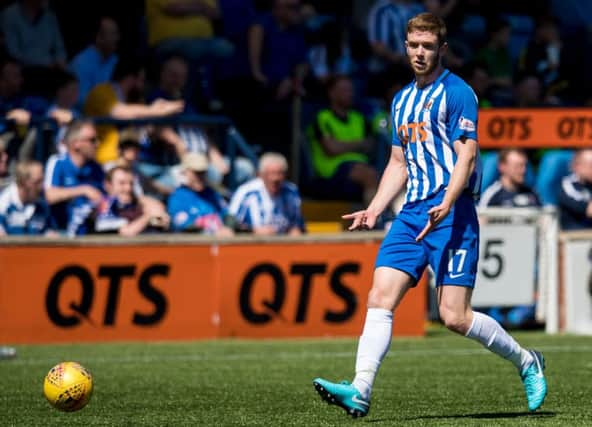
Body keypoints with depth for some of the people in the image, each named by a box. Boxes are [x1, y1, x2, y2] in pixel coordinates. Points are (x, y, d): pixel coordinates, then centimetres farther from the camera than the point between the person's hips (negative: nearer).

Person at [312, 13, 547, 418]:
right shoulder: (402, 100, 18)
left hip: (451, 214, -7)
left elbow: (466, 156, -13)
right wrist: (373, 210, 15)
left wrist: (446, 206, -27)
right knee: (379, 299, -9)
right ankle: (360, 392, -16)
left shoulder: (457, 93, -6)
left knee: (454, 316, -9)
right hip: (411, 214, 7)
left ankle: (527, 362, 12)